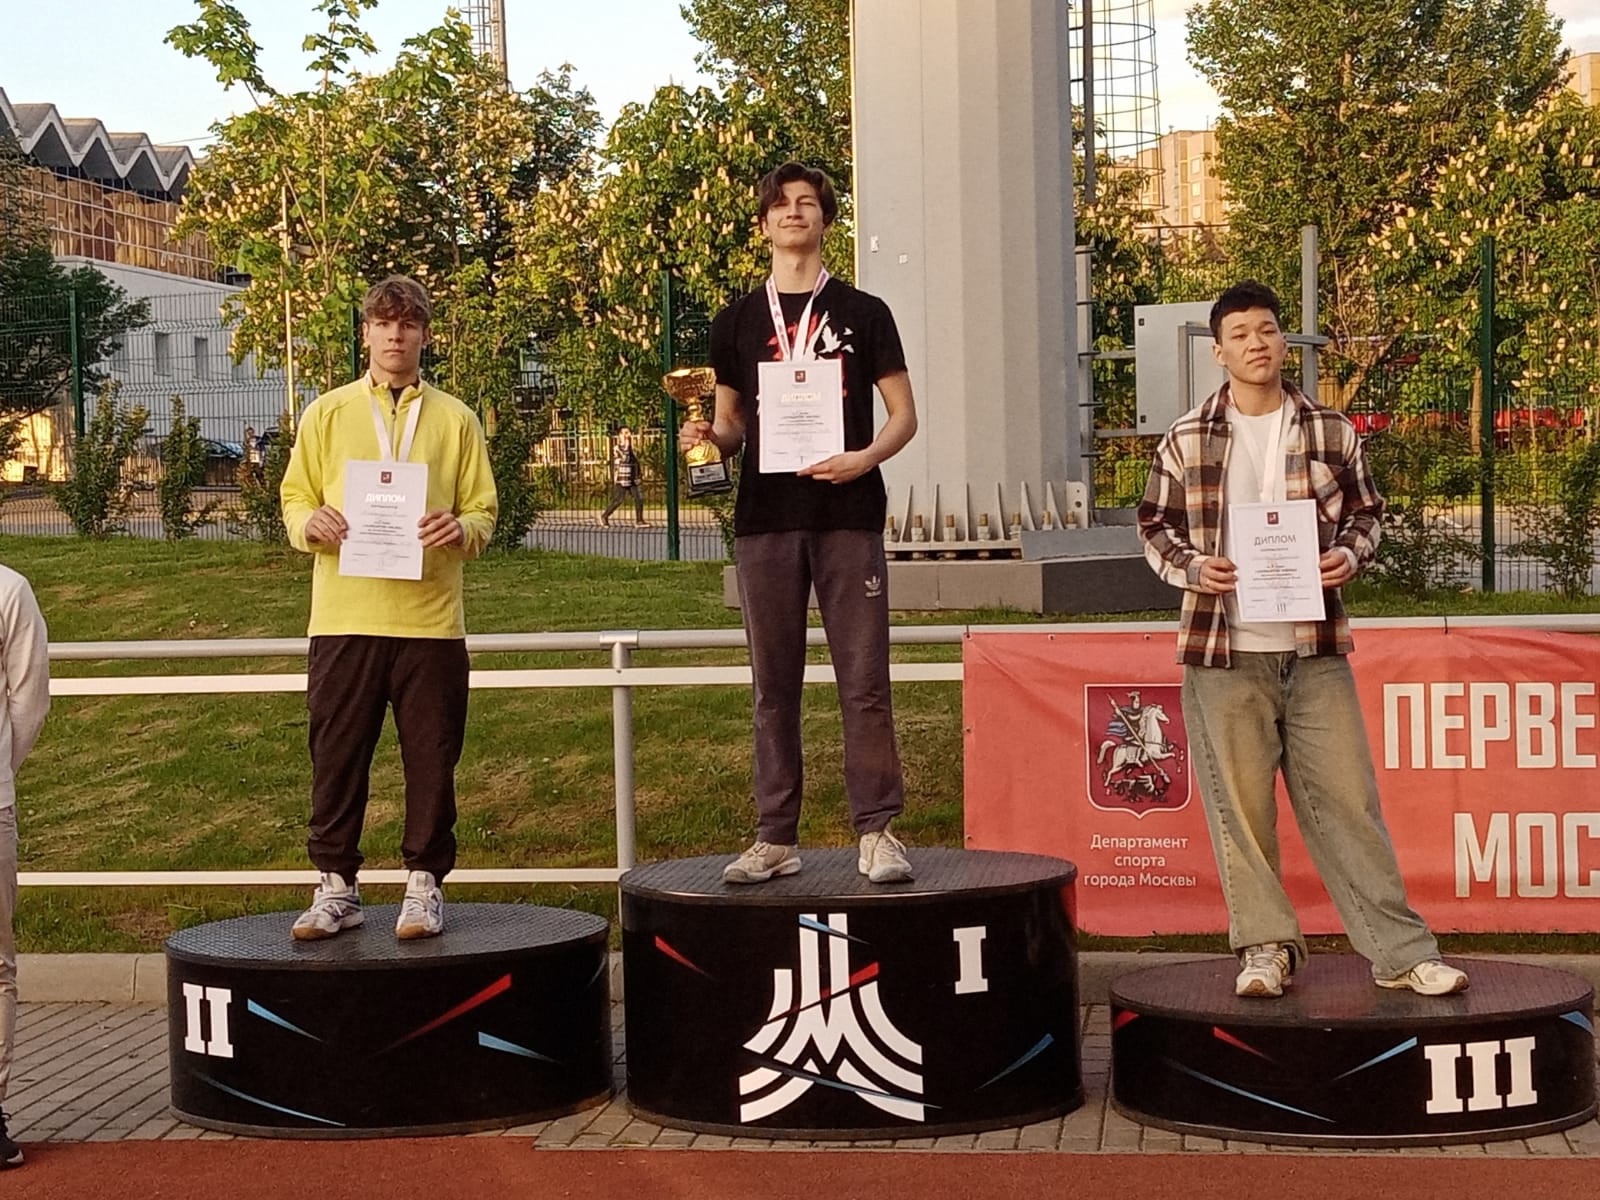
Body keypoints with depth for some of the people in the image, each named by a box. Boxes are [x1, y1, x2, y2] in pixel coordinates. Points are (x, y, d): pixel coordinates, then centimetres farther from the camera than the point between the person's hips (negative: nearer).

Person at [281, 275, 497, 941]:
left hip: (431, 618, 0)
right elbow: (295, 498, 10)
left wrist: (461, 528, -14)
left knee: (431, 758, 2)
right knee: (337, 756, 2)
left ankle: (424, 882, 12)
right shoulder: (327, 414, 11)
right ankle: (336, 886, 11)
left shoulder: (455, 419, 10)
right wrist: (311, 523, -12)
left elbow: (484, 511, 9)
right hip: (344, 617, 0)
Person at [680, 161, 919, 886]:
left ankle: (877, 832, 0)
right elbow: (731, 426, 16)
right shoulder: (738, 322, 13)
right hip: (765, 517, 2)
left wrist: (865, 457, -13)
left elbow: (903, 416, 6)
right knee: (774, 685, 5)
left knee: (864, 681, -5)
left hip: (847, 514, -2)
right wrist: (707, 438, -7)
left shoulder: (862, 314, 8)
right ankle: (776, 838, 10)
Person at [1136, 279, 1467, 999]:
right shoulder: (1186, 441, 2)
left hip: (1316, 649, 1)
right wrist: (1190, 567, -9)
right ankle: (1265, 947, 16)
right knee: (1240, 805, 3)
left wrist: (1351, 554, -6)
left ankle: (1400, 951, 8)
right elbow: (1155, 525, 10)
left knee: (1346, 799, 2)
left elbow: (1366, 511, 15)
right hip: (1223, 650, 0)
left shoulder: (1331, 433, 5)